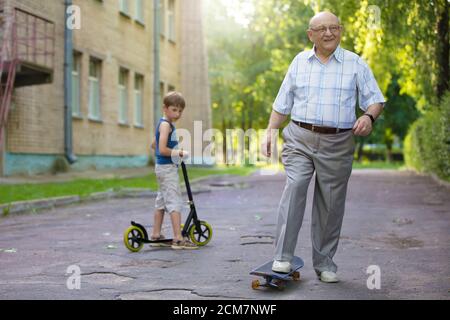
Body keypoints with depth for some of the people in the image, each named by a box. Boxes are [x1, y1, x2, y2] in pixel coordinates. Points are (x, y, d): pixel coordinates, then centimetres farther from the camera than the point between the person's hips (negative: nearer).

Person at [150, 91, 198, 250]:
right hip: (168, 167, -11)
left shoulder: (163, 124, 15)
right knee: (174, 202, -12)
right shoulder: (166, 125, -16)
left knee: (161, 201, 15)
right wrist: (179, 153, -16)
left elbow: (154, 145, 25)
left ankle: (156, 236, 22)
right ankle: (178, 239, -14)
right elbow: (163, 149, -24)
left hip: (162, 167, 11)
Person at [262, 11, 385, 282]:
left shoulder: (356, 64, 6)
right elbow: (282, 104, 15)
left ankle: (324, 263, 16)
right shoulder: (300, 62, 12)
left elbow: (375, 99, 5)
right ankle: (283, 255, -18)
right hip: (300, 138, 1)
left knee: (331, 203, 3)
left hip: (337, 144, 0)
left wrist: (369, 117, -17)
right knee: (294, 186, -20)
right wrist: (270, 134, 7)